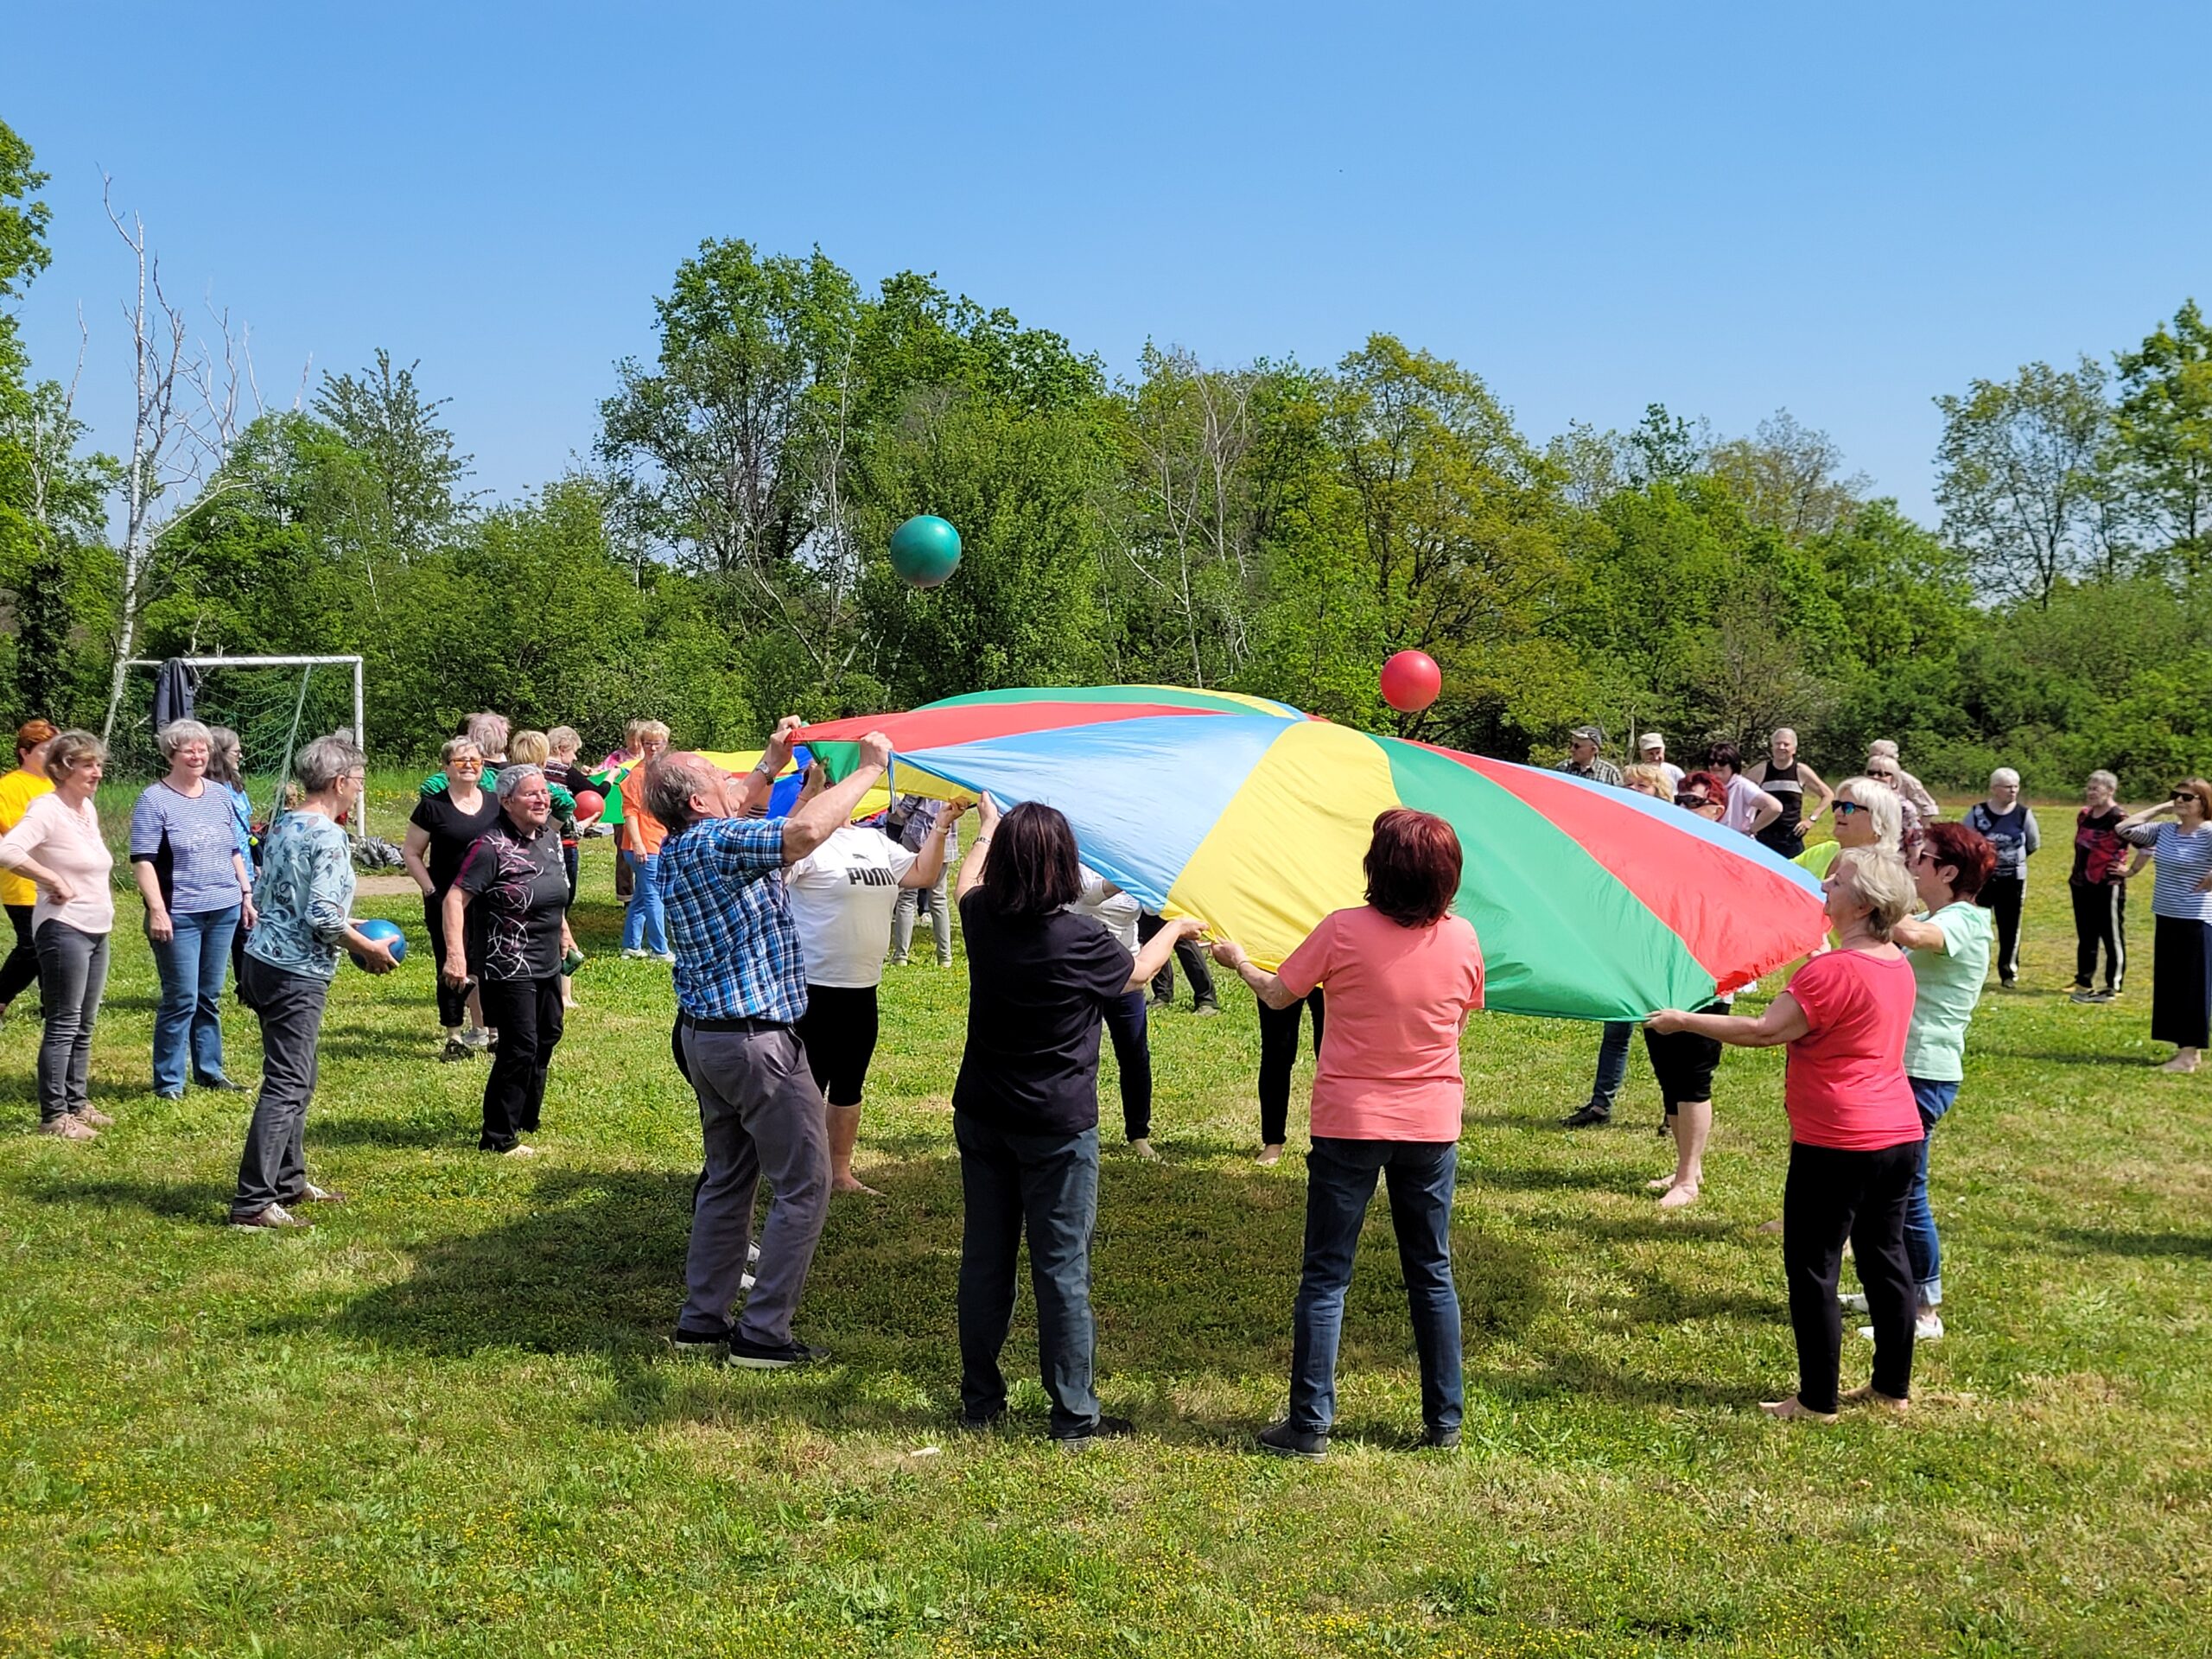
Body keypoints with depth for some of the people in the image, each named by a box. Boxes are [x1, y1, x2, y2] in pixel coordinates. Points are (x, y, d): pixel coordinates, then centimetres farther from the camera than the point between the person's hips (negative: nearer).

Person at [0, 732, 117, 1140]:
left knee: (84, 1025, 15)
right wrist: (55, 882, -22)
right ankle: (53, 1116, 2)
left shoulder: (88, 808, 12)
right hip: (64, 928, -8)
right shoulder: (47, 809, -15)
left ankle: (77, 1103, 24)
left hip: (96, 929, 9)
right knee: (64, 1025, -4)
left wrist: (104, 905, 12)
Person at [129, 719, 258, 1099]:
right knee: (181, 999, -4)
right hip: (179, 916, -5)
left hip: (223, 911, 6)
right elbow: (142, 860, -11)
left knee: (210, 997, 13)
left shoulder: (221, 795, 11)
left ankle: (210, 1071, 23)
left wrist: (247, 895, 15)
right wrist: (157, 909, -18)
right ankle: (168, 1081, 5)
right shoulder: (155, 800, -7)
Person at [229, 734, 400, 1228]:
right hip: (297, 975, -10)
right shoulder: (327, 835, -16)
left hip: (262, 961, 10)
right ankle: (252, 1202, -7)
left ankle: (289, 1181, 29)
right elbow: (323, 918, -22)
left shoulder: (281, 827, 11)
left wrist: (340, 926, 22)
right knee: (287, 1086, -7)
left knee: (295, 1079, 19)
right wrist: (370, 949, -7)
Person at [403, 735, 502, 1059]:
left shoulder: (495, 803, 6)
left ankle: (490, 1032, 22)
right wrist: (431, 890, -8)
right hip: (447, 904, -3)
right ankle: (454, 1038, 14)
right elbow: (411, 853, -1)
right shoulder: (433, 806, -5)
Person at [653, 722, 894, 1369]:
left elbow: (735, 806, 30)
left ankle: (702, 1320, 24)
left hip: (703, 1032, 10)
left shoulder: (678, 847, 8)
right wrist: (869, 767, -26)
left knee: (727, 1180, 19)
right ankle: (763, 1333, 2)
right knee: (803, 1187, -1)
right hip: (756, 1038, -10)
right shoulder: (719, 843, -21)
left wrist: (773, 762, 23)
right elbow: (805, 830, -36)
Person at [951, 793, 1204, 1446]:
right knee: (1062, 1269, 2)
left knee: (984, 1258, 14)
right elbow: (1137, 973, 4)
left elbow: (968, 883, 21)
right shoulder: (1082, 940, -18)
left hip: (981, 1118, 5)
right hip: (1057, 1128, -5)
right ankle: (1074, 1415, 9)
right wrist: (1176, 929, 23)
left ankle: (980, 1399, 23)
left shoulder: (981, 919, -5)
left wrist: (987, 825, 38)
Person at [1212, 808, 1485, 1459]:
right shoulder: (1462, 938, -6)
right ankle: (1444, 1421, 20)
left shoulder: (1344, 931, -15)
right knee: (1432, 1274, 15)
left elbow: (1277, 994, -2)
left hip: (1349, 1124, -3)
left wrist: (1238, 959, 18)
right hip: (1432, 1126, 3)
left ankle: (1309, 1425, 5)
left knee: (1325, 1277, 5)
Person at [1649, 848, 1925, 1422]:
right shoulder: (1897, 966, 9)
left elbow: (1763, 1031, -20)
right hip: (1900, 1136, 9)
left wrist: (1683, 1020, -12)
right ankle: (1893, 1387, 25)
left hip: (1838, 1147, -9)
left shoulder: (1834, 970, -19)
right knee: (1885, 1258, 16)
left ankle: (1817, 1401, 7)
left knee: (1812, 1268, 1)